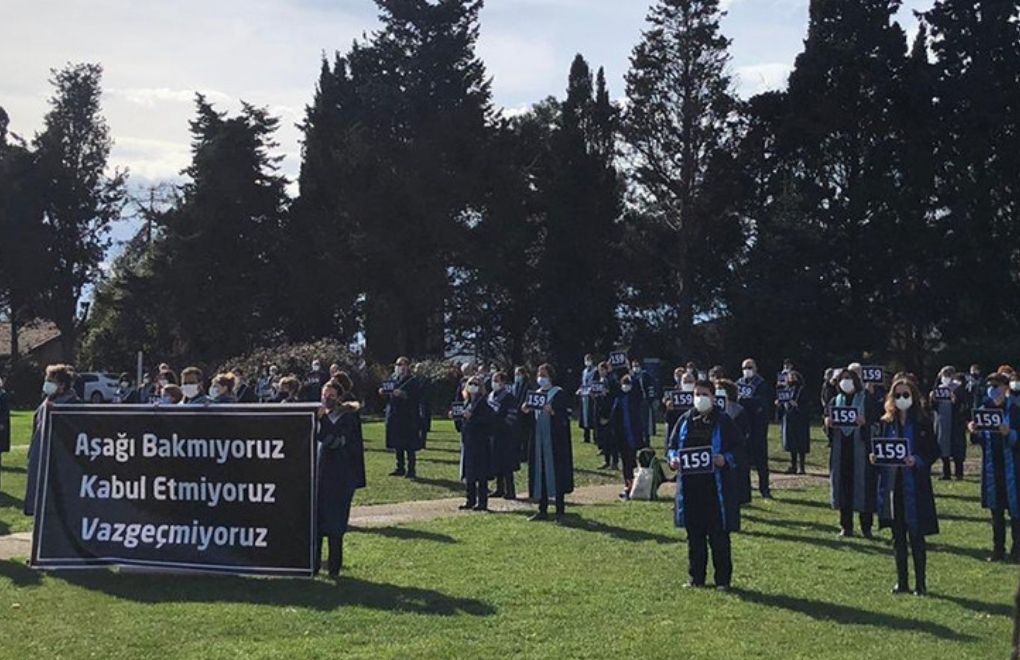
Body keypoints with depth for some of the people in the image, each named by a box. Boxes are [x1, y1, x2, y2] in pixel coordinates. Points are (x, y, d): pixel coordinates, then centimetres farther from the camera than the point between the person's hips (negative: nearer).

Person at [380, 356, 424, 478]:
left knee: (409, 447, -4)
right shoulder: (395, 380, 14)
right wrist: (384, 393, 1)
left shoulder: (414, 382, -5)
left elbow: (417, 398, -15)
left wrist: (404, 395, -25)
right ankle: (400, 468, 20)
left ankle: (411, 470, 2)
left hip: (408, 419, -7)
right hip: (395, 417, 7)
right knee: (397, 445, 11)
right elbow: (389, 397, 20)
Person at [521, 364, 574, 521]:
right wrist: (526, 411, -3)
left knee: (556, 473, -5)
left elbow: (566, 416, -11)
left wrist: (552, 412, -26)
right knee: (540, 473, 7)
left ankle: (560, 511, 1)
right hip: (538, 440, 6)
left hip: (555, 441, -6)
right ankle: (543, 510, 13)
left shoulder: (559, 394, -4)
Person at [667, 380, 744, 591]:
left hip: (716, 485, -4)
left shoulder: (723, 421, -1)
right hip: (690, 485, 4)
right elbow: (672, 445, 14)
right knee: (694, 534, 10)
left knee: (718, 535, 0)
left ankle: (723, 579, 10)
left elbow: (738, 449, -1)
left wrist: (726, 459, -20)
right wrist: (673, 458, -6)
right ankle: (695, 578, 20)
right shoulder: (685, 420, 9)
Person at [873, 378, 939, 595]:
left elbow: (934, 452, -4)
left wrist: (917, 460, -20)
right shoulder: (886, 422, 7)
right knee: (898, 537, 10)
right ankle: (902, 582, 18)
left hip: (915, 486, -4)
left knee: (916, 536, -1)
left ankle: (920, 583, 9)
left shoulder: (923, 422, -4)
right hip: (892, 485, 4)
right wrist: (874, 457, -7)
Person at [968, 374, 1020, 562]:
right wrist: (974, 432, -11)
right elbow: (979, 441, 8)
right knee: (996, 510, 10)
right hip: (991, 467, 4)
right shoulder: (983, 409, 6)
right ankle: (998, 549, 18)